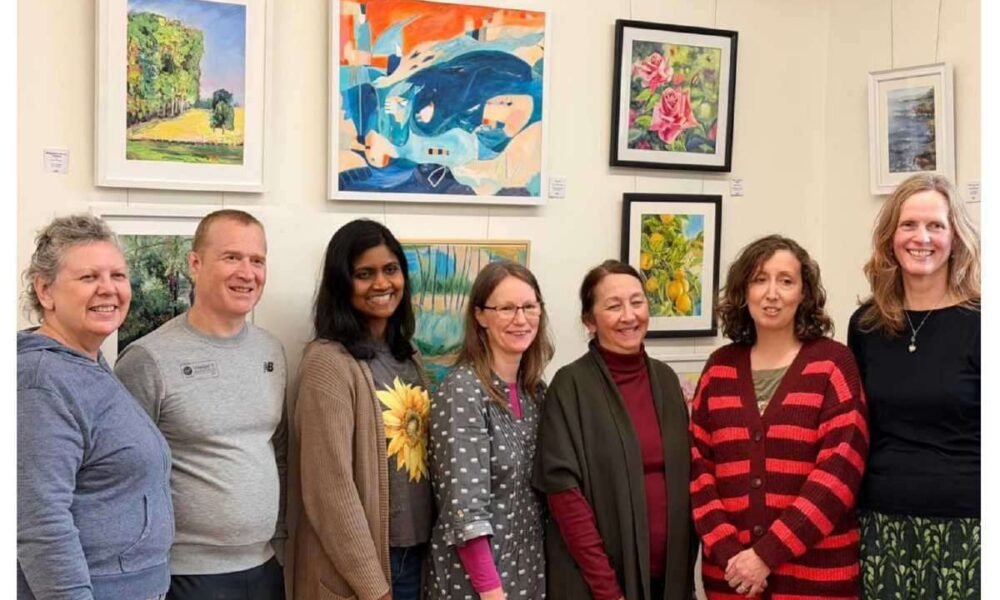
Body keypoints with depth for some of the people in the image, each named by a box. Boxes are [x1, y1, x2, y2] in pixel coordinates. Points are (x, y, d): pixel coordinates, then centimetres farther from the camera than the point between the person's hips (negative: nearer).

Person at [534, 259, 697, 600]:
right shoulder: (571, 385, -10)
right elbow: (563, 490, -14)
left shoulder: (665, 378, 5)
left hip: (669, 570, 5)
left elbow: (684, 475, 11)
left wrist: (686, 560, 4)